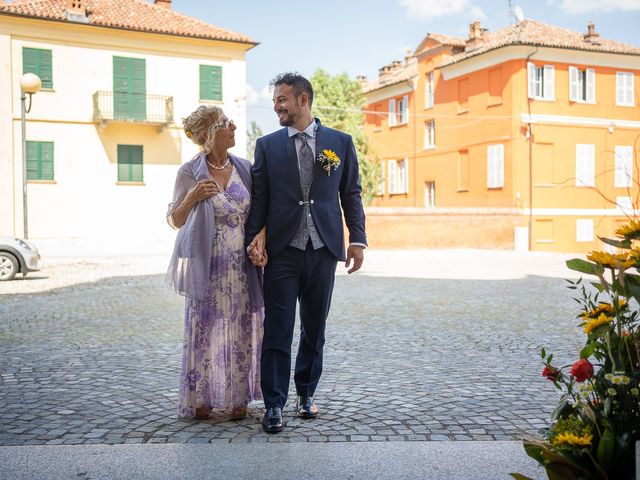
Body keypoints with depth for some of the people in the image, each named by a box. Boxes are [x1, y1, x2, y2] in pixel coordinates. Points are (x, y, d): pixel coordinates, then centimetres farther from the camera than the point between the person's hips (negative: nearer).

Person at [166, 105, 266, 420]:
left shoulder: (244, 168, 6)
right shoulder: (190, 172, -4)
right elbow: (174, 220, 1)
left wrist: (260, 238, -8)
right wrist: (191, 198, -17)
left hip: (242, 264, 3)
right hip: (207, 265, -3)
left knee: (240, 329, 7)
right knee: (204, 328, 3)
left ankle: (237, 397, 19)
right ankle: (200, 399, 16)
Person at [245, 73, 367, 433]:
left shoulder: (340, 142, 6)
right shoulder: (267, 145, 6)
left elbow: (352, 194, 8)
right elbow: (259, 197, 4)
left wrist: (358, 238, 1)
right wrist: (254, 237, -8)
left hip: (323, 249, 1)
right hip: (283, 251, -1)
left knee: (315, 329, 11)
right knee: (278, 331, -1)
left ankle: (306, 393, 28)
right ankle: (274, 405, 7)